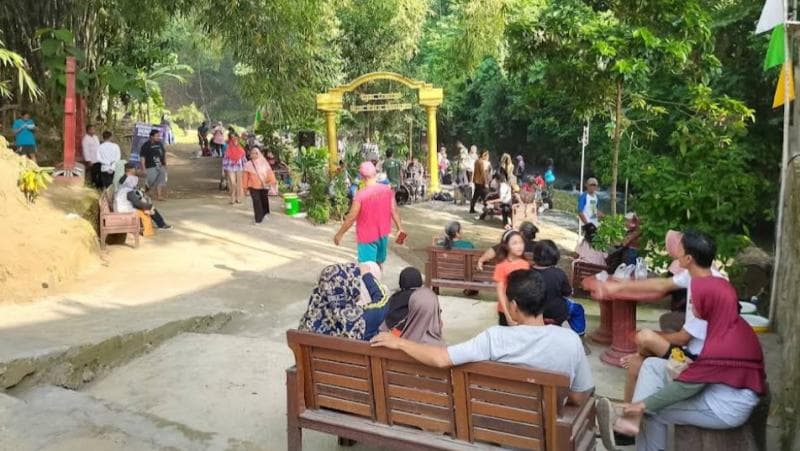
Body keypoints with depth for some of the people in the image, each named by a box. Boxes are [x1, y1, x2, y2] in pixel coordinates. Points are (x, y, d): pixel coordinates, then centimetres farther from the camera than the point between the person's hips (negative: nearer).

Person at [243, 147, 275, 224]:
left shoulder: (264, 163, -2)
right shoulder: (248, 164, -4)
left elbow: (269, 172, -3)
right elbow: (246, 176, 0)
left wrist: (272, 181, -11)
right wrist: (245, 186, 1)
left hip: (264, 186, 2)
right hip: (254, 186, -2)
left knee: (264, 200, 17)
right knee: (256, 202, -8)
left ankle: (264, 213, 44)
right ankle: (258, 219, -2)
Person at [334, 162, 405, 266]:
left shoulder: (361, 194, -20)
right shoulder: (387, 189, -5)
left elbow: (351, 217, -17)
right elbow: (394, 211, 0)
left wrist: (339, 234, -6)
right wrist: (400, 228, 11)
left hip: (367, 236, -5)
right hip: (383, 234, 6)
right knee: (379, 263, 23)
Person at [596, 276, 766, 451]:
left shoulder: (724, 344, -30)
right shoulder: (731, 325, -2)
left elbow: (688, 386, -24)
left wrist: (644, 405, -19)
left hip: (725, 408, -9)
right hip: (719, 389, 9)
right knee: (652, 365, -2)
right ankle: (633, 420, -6)